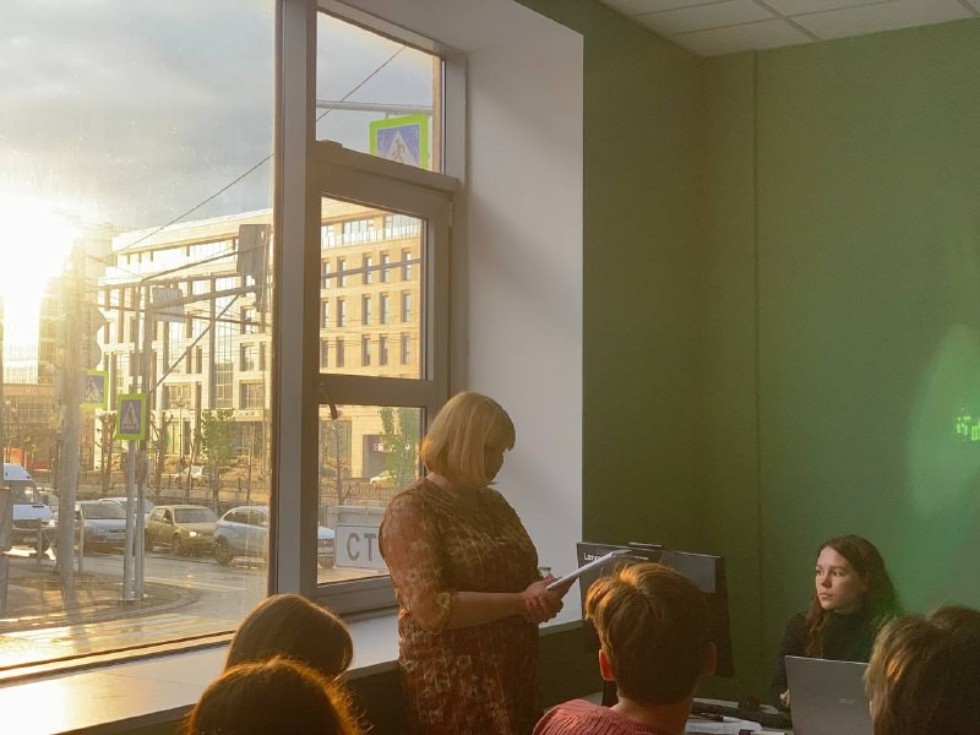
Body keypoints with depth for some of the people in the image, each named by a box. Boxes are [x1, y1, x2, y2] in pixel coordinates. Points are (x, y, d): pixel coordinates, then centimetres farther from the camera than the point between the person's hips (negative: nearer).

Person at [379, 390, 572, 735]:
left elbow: (522, 575, 20)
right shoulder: (411, 510, -11)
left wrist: (545, 596, -4)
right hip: (450, 686, -7)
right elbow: (431, 608, -22)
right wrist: (522, 601, -20)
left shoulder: (494, 503, 12)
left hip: (514, 677, 7)